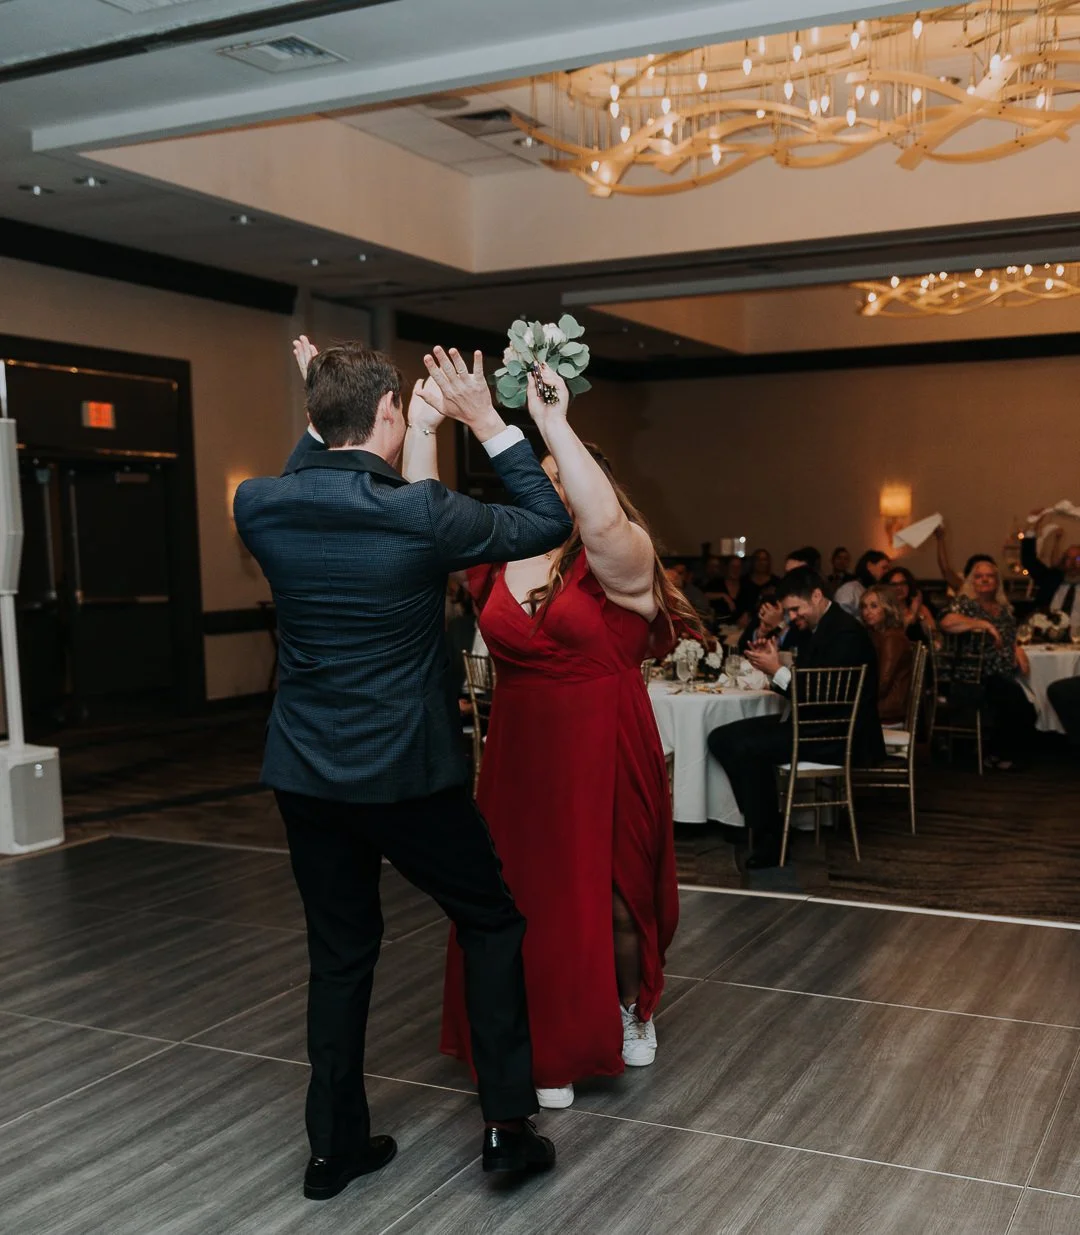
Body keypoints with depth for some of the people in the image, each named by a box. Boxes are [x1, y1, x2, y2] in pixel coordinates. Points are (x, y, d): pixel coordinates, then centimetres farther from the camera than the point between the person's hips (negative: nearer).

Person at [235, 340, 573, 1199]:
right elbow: (548, 523, -4)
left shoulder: (259, 507, -5)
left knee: (339, 955, 17)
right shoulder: (421, 512, -17)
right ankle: (507, 1120, 18)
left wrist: (322, 416, 17)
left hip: (305, 773, 5)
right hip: (409, 772, -4)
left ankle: (336, 1144, 27)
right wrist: (489, 423, 0)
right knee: (494, 924, 16)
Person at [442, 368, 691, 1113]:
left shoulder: (620, 560, -10)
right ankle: (552, 1050, 27)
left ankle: (633, 1007, 41)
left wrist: (555, 423, -31)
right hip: (520, 757, 4)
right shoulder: (498, 558, 5)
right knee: (527, 896, 8)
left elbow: (602, 519, -32)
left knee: (610, 894, 11)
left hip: (604, 757, -4)